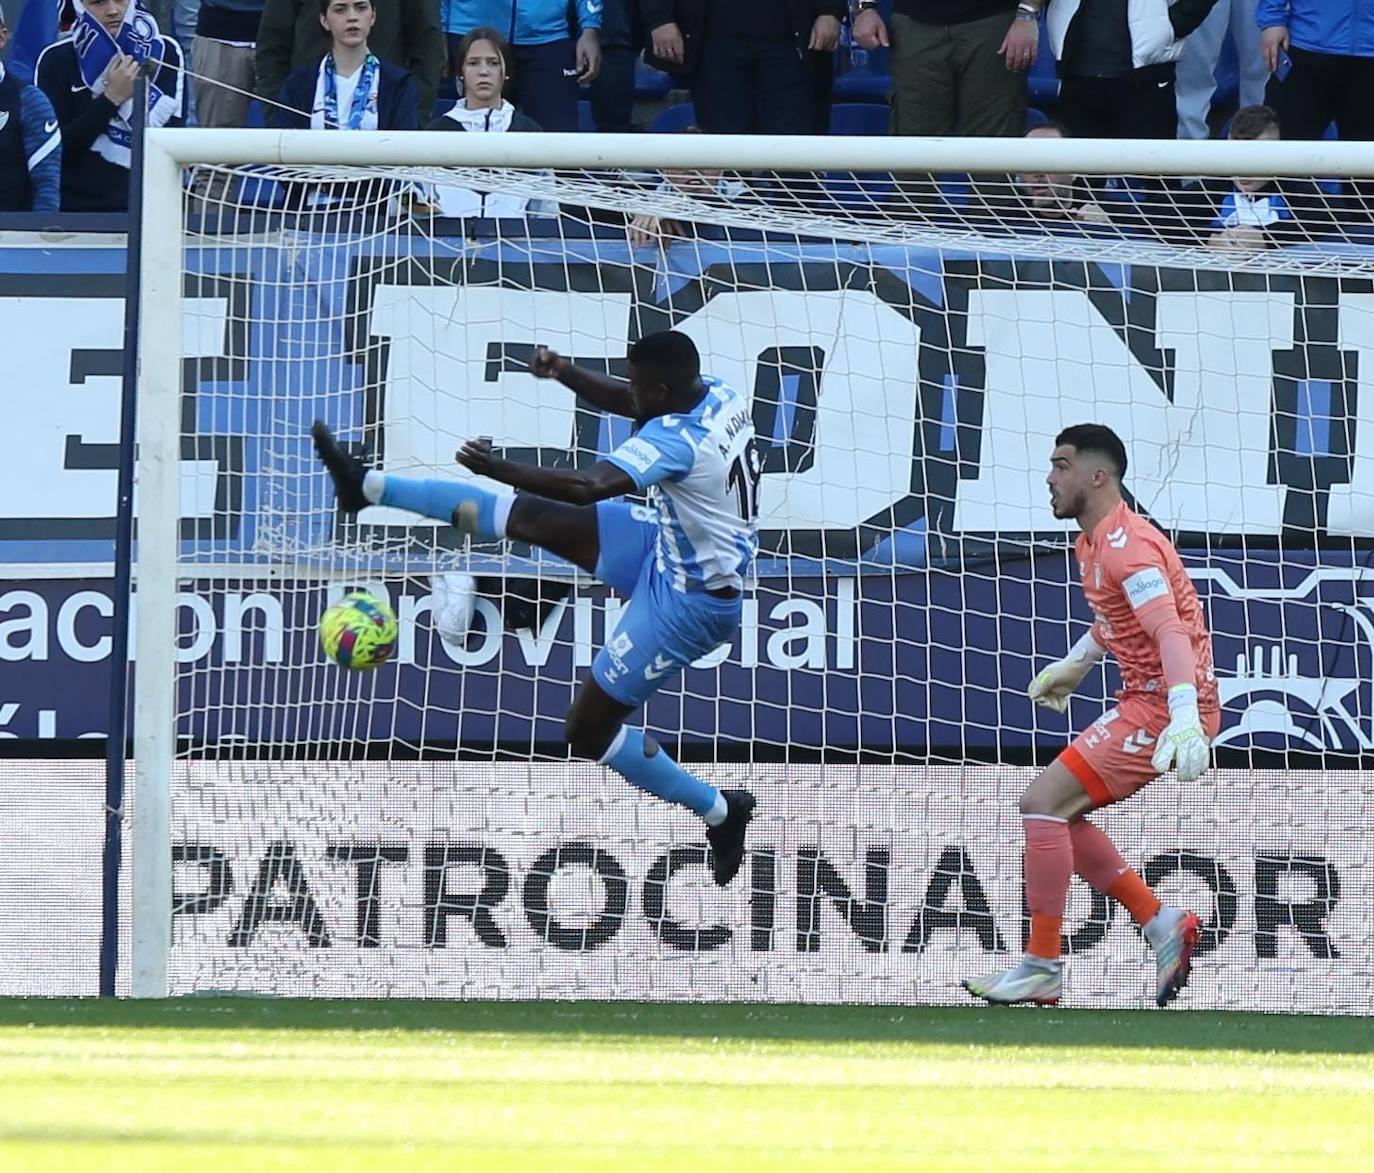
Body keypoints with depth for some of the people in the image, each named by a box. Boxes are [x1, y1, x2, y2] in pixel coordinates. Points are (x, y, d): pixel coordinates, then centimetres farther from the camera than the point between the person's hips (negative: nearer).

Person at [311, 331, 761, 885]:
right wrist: (564, 373, -5)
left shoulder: (678, 439, -32)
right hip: (672, 545, 9)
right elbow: (622, 402, 12)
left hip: (689, 599, -9)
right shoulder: (719, 394, -6)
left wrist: (496, 467, -36)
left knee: (589, 731, -1)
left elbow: (587, 486, -43)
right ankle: (369, 486, 12)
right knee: (529, 518, 4)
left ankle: (720, 812, 15)